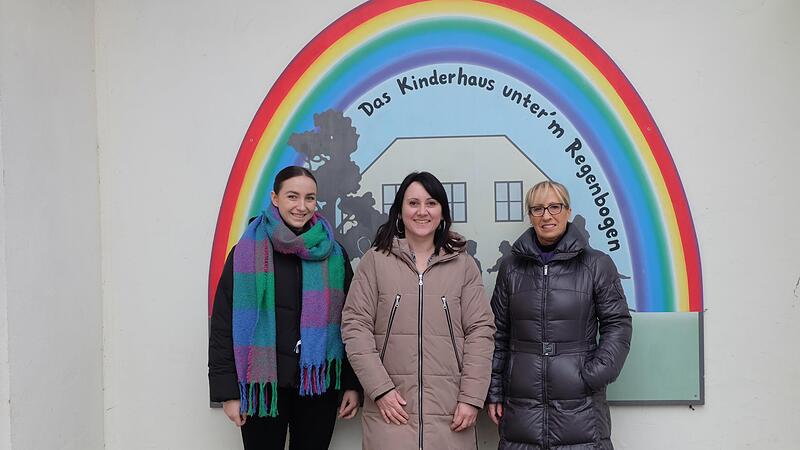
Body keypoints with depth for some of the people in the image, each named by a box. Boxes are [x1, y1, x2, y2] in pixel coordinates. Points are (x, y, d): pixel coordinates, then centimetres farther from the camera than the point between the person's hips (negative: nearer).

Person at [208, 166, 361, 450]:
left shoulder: (333, 254, 4)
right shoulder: (247, 251, -3)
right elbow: (223, 325, -2)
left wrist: (352, 384, 3)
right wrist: (228, 391, -5)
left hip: (318, 385, 2)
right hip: (263, 385, -2)